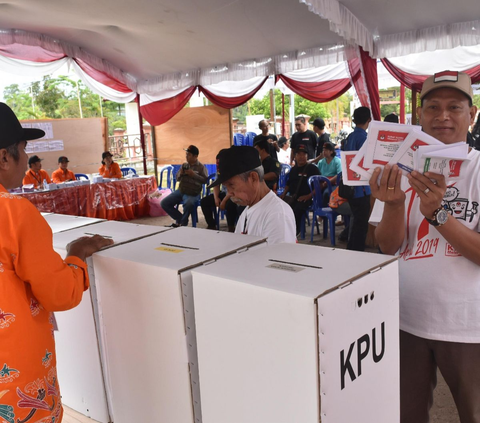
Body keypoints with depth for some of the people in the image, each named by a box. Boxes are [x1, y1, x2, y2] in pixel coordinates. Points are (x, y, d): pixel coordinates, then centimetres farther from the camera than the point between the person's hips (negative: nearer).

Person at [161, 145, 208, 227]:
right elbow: (177, 178, 18)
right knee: (164, 203, -8)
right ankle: (180, 219, 6)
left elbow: (205, 180, -11)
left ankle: (182, 224, -11)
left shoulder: (201, 167, -1)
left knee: (188, 204, -38)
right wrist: (180, 174, -4)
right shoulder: (184, 165, 13)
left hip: (192, 194, -6)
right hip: (180, 191, 6)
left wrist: (193, 174, -19)